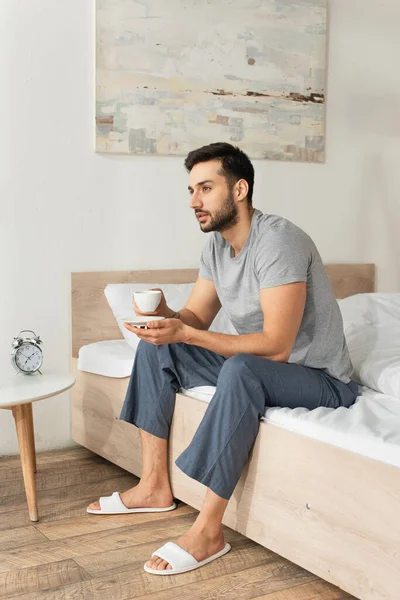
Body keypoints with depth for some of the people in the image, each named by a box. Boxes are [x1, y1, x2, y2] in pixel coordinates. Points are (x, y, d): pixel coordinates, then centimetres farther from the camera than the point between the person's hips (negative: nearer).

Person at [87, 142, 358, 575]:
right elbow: (196, 319, 5)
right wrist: (164, 315, -18)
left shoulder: (278, 241, -25)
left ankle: (208, 530, -30)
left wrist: (184, 333, -34)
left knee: (242, 369, -39)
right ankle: (155, 487, 5)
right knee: (155, 347, 4)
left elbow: (277, 346, -31)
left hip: (321, 378, -9)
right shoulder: (216, 245, 3)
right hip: (255, 369, 9)